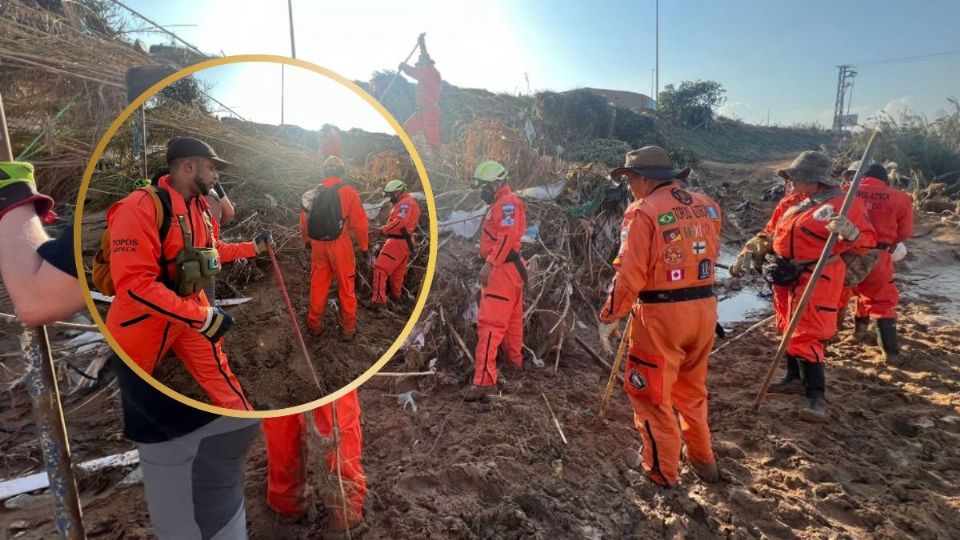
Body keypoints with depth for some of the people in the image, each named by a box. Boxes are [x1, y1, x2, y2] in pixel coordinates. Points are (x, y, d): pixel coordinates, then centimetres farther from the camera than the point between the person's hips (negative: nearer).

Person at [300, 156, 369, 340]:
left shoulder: (313, 193, 3)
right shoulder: (348, 192, -10)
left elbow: (304, 220, 10)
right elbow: (359, 223, -11)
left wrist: (307, 241, 27)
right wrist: (364, 245, 2)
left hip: (318, 245, 4)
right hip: (340, 245, -4)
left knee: (318, 285, 15)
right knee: (346, 287, 7)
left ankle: (315, 324, 26)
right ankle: (348, 328, 14)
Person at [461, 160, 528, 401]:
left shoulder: (507, 203, -12)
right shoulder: (501, 204, 21)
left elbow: (507, 237, -24)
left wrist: (489, 264, -26)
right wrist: (491, 264, 13)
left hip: (502, 270, -11)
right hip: (505, 269, 11)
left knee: (490, 323, -14)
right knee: (511, 319, 20)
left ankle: (484, 380, -16)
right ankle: (514, 362, 35)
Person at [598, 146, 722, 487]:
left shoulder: (643, 212, -14)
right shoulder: (707, 206, 6)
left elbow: (630, 274, -17)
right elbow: (710, 256, 13)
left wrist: (609, 316, -6)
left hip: (661, 313, -7)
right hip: (705, 308, 7)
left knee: (652, 394, 11)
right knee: (692, 389, 24)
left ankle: (662, 469, 23)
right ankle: (703, 459, 37)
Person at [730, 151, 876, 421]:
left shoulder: (844, 203, -10)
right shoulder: (790, 203, 11)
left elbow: (867, 239, -16)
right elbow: (768, 234, 19)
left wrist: (850, 231, -37)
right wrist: (745, 257, 13)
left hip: (817, 280, -7)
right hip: (785, 276, 8)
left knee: (806, 335, -12)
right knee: (789, 330, 17)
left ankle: (816, 397, -5)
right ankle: (795, 377, 34)